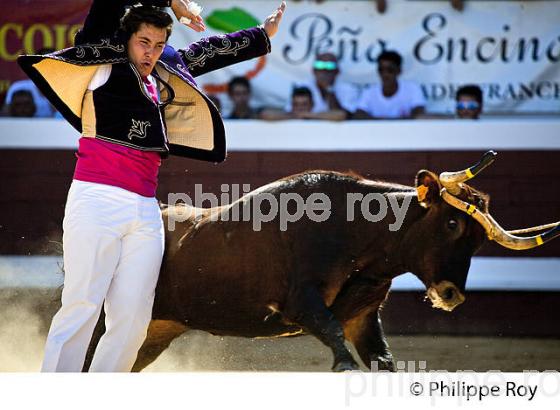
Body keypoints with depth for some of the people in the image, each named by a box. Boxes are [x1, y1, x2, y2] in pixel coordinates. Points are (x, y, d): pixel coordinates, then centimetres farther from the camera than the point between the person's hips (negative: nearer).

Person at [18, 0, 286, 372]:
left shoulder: (162, 81, 21)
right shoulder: (102, 64, 6)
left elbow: (209, 52, 35)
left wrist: (264, 34, 44)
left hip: (145, 212, 6)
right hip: (98, 200, -6)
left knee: (133, 320, -1)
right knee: (81, 309, -13)